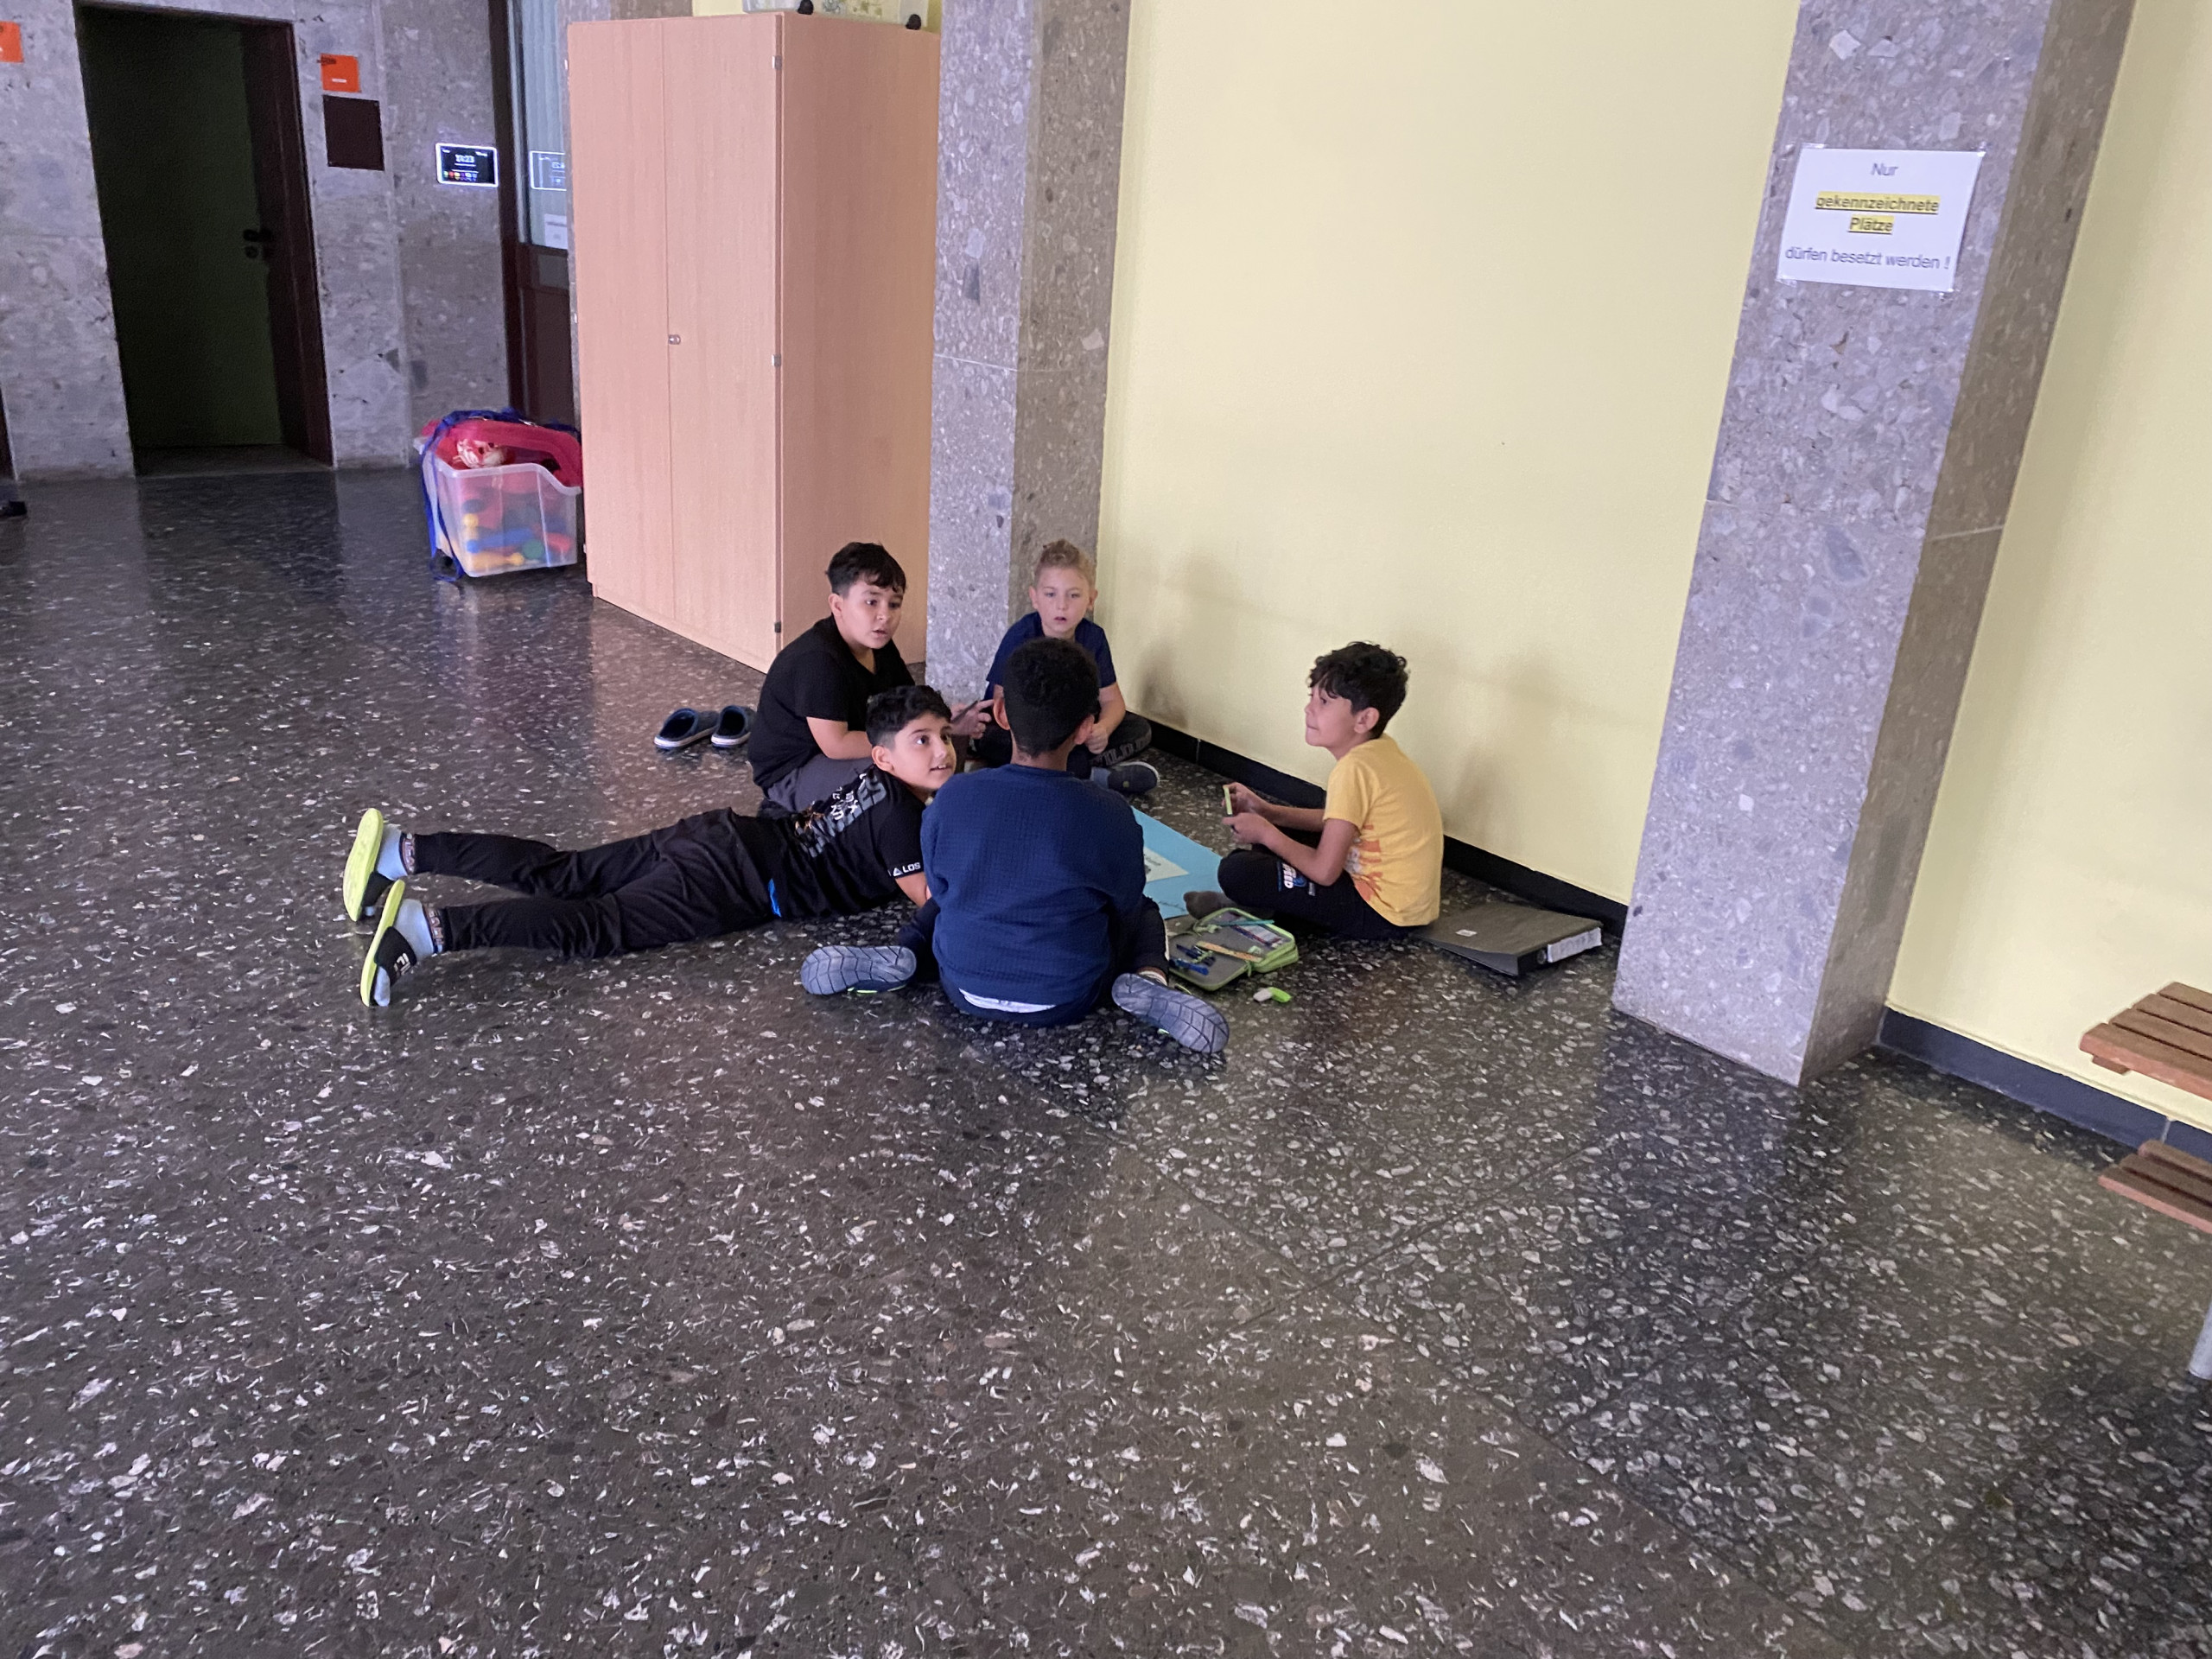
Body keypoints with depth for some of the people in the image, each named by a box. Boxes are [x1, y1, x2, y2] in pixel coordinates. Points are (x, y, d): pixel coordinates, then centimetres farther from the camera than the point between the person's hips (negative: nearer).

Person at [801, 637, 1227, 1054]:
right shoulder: (1110, 817, -19)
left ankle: (903, 954, 6)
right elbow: (1125, 908, -2)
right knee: (1144, 912, 26)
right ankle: (1148, 981, -4)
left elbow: (940, 892, 2)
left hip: (966, 990, 2)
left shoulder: (951, 799, -13)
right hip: (1065, 1000, -2)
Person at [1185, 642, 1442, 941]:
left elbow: (1324, 871, -23)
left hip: (1384, 913, -10)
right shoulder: (1377, 750, 3)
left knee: (1236, 871, -19)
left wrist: (1266, 833, -8)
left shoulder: (1355, 768, -24)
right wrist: (1269, 813, 7)